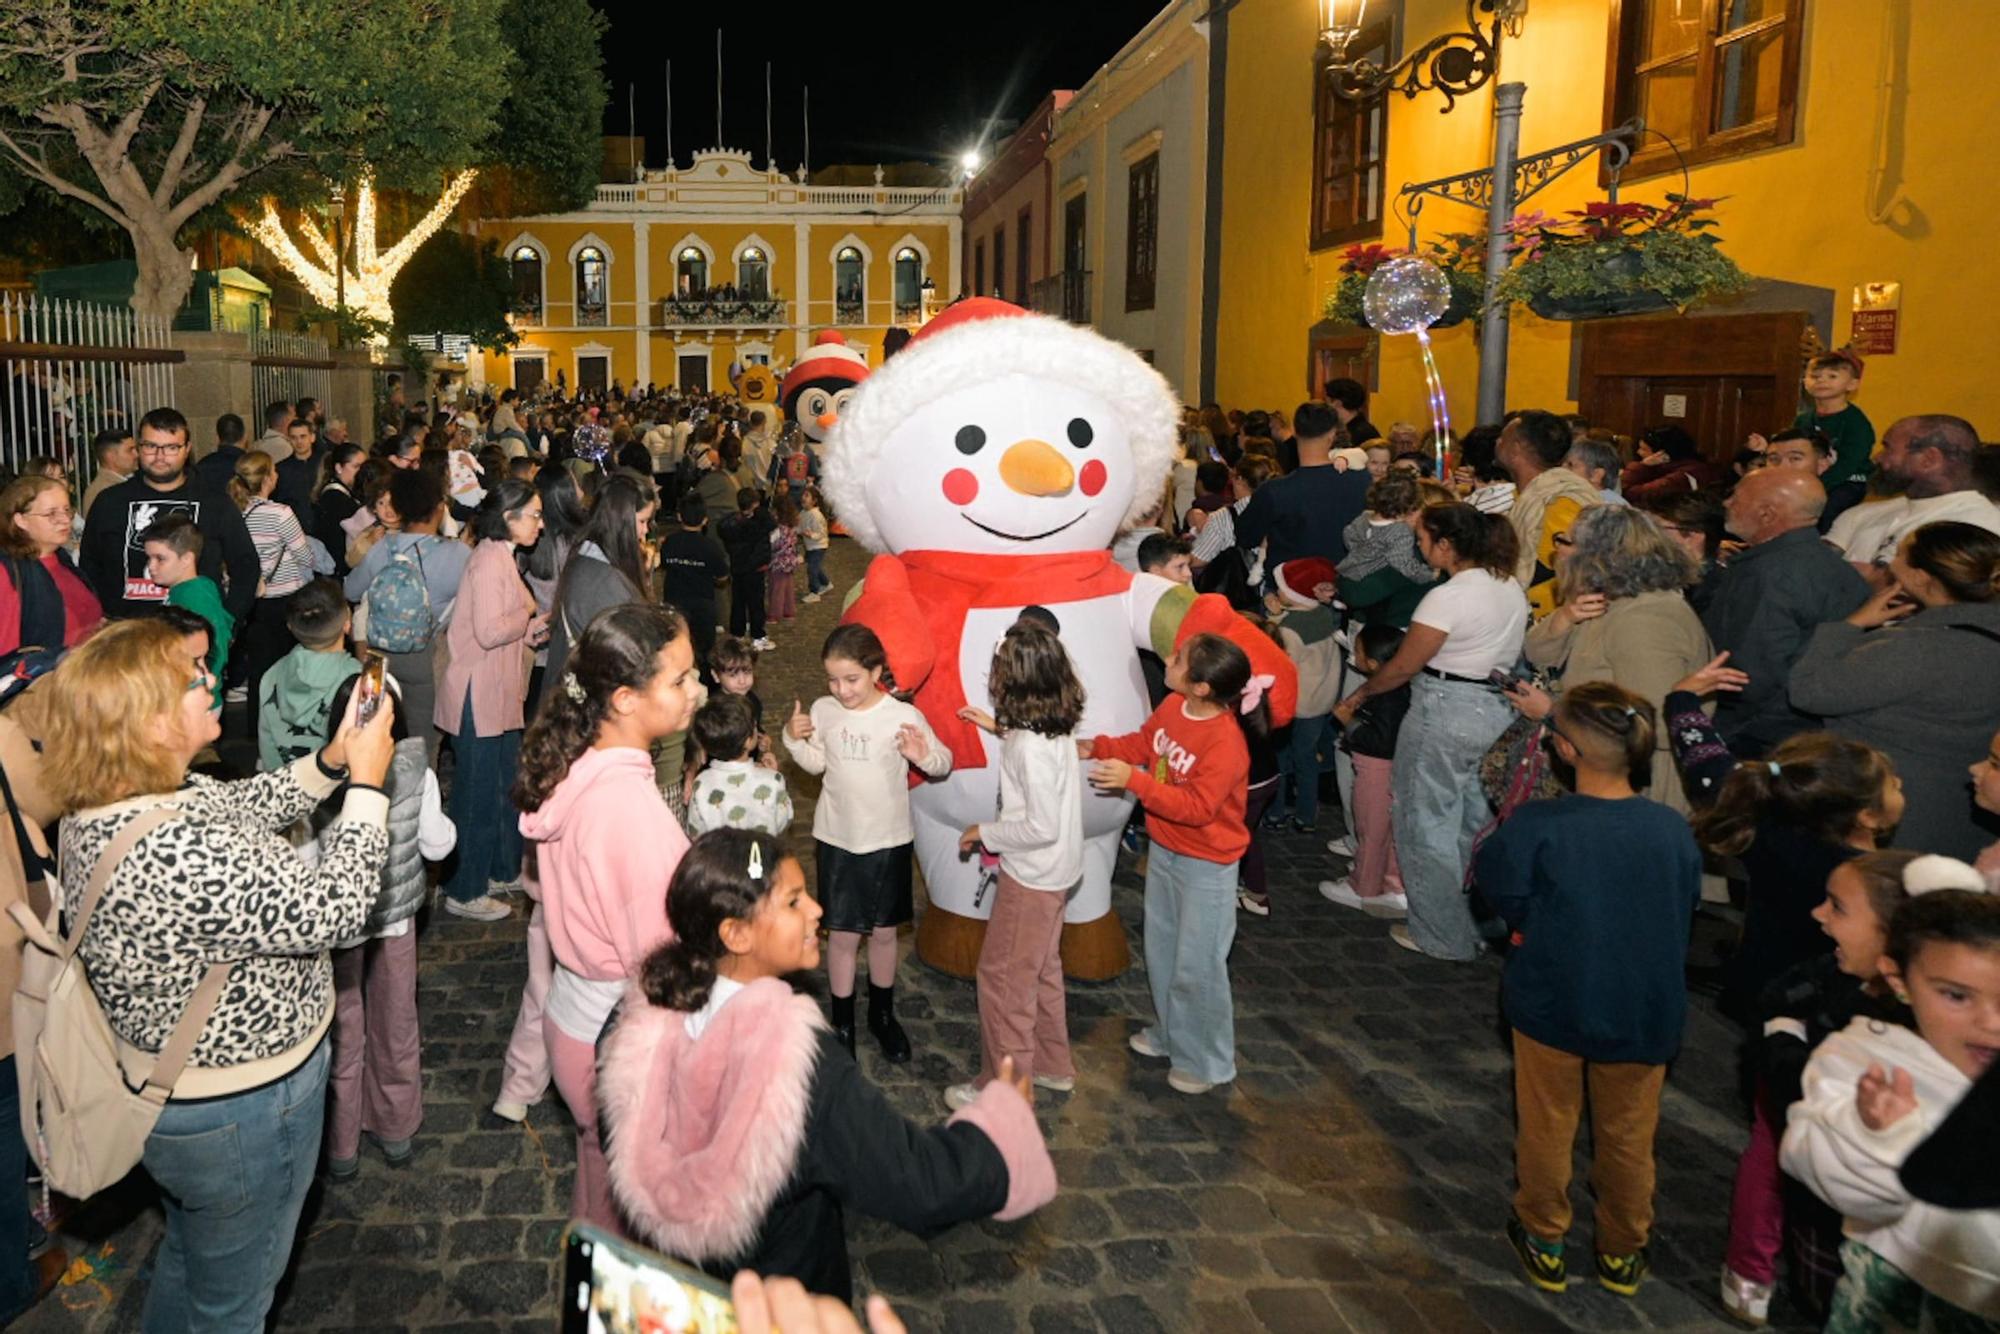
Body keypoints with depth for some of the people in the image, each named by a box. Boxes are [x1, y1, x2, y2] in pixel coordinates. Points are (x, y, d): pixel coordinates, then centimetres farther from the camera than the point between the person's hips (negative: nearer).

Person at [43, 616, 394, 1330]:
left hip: (169, 1082, 9)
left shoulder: (100, 807, -8)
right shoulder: (179, 857, -39)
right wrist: (365, 784, -20)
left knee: (188, 1256, 34)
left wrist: (328, 763, -5)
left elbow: (241, 808, 7)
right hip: (241, 1110, -9)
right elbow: (333, 909, -30)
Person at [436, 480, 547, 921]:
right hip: (478, 698, -10)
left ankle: (504, 871, 33)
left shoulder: (503, 558, 15)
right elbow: (489, 632, -25)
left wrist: (539, 627, 4)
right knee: (479, 793, 0)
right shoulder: (489, 561, -17)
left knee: (508, 784, 19)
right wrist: (530, 613, -11)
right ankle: (464, 892, 11)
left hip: (501, 694, 10)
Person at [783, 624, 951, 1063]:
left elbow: (944, 762, -7)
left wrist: (924, 756, -28)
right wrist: (795, 740, -8)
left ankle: (882, 1015, 37)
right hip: (836, 840, 1)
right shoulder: (823, 711, -7)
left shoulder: (902, 716, -16)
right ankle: (842, 1024, 27)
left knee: (884, 932, 15)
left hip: (888, 841, -1)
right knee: (843, 936, 9)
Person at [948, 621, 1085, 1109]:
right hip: (1051, 872, 9)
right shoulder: (1054, 727, -3)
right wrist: (1000, 728, 16)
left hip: (1032, 875, -9)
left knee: (1003, 976, 6)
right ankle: (1051, 1064, 40)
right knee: (1040, 970, 24)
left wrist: (984, 833, -15)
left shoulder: (1031, 747, -30)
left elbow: (1042, 827, -28)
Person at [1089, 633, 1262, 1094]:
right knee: (1160, 952, 23)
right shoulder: (1172, 707, -8)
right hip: (1164, 852, 8)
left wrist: (1134, 781, -33)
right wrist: (1099, 748, -4)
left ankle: (1206, 1062, 24)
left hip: (1205, 866, -8)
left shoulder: (1226, 744, -31)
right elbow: (1142, 744, 11)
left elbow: (1196, 807, -30)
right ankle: (1168, 1035, 45)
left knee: (1197, 966, 4)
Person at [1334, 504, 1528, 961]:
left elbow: (1403, 667, -13)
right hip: (1497, 712, 9)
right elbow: (1506, 653, 12)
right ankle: (1484, 924, 33)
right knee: (1474, 821, 21)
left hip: (1445, 712, -8)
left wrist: (1358, 695, 1)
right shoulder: (1511, 588, 6)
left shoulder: (1447, 597, -19)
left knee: (1429, 824, 6)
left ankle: (1442, 936, 16)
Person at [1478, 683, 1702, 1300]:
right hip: (1645, 1013, 3)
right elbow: (1684, 916, 0)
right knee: (1628, 1135, 21)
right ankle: (1623, 1253, 39)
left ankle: (1544, 1242, 36)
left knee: (1547, 1127, 19)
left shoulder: (1534, 826, -25)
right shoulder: (1674, 830, -14)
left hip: (1552, 1005, -2)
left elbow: (1504, 895, -12)